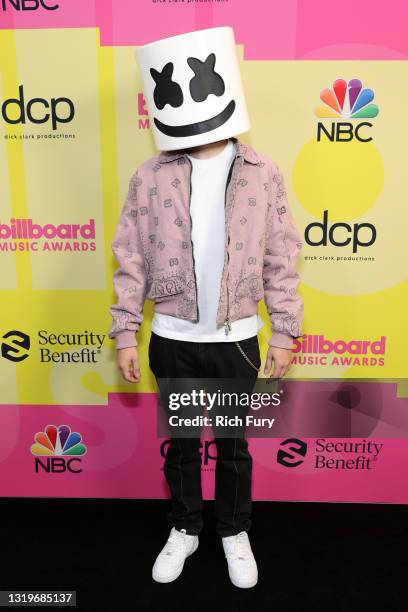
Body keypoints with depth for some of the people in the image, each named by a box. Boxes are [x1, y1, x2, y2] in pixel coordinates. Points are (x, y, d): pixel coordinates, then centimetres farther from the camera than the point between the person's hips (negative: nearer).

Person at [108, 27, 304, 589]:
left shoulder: (263, 173, -5)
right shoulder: (151, 176, -5)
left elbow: (281, 260, -1)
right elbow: (131, 260, -2)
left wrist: (284, 332, -1)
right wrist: (125, 334, -2)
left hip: (237, 340, 0)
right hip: (173, 340, 1)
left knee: (233, 443, 17)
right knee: (181, 442, 18)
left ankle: (234, 533, 41)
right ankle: (185, 529, 42)